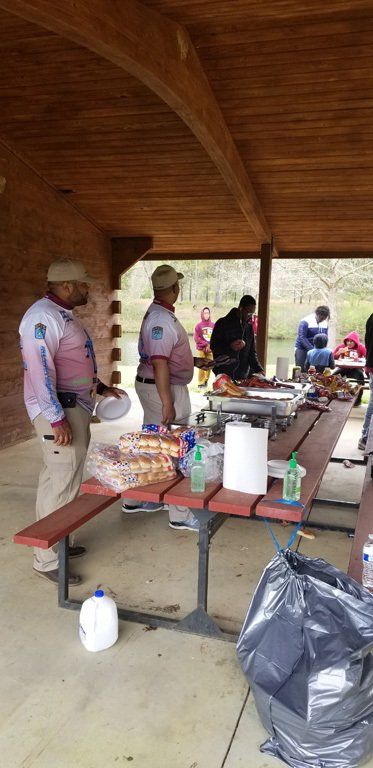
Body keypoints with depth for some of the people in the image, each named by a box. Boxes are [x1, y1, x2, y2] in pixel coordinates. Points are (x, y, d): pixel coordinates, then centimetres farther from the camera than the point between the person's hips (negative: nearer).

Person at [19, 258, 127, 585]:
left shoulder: (64, 314, 16)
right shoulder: (43, 317, -17)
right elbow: (40, 370, -23)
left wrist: (100, 387, 23)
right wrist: (57, 419, -25)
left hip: (76, 407, 10)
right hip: (59, 411, -10)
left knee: (56, 479, 17)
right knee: (63, 485, -6)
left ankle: (55, 542, 29)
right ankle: (47, 560, 5)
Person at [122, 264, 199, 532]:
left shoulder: (159, 314, 12)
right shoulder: (161, 319, -20)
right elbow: (159, 363, -26)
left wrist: (194, 360, 30)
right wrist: (167, 402, -26)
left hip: (158, 387, 11)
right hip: (162, 389, -11)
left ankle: (136, 499, 30)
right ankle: (180, 514, 7)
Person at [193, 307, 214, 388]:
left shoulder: (213, 325, 6)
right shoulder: (199, 325, -1)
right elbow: (196, 338, -5)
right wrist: (206, 345, -12)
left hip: (211, 350, 3)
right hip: (201, 349, -3)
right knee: (201, 366, -5)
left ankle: (206, 380, 20)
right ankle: (200, 383, 1)